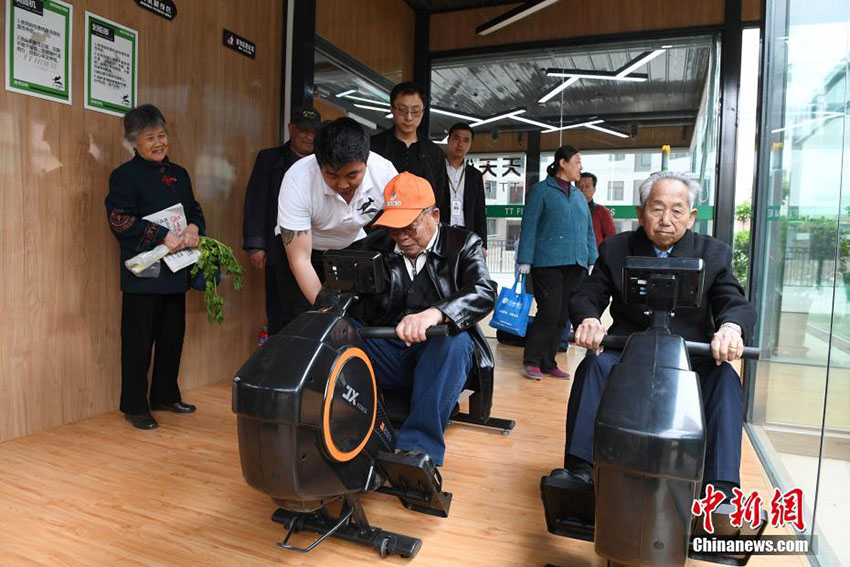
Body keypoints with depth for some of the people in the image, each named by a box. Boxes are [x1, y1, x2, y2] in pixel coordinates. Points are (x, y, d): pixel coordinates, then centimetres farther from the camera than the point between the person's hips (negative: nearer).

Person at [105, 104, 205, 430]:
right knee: (138, 340, 0)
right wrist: (163, 236, -19)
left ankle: (165, 395, 28)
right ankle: (134, 406, 13)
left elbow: (194, 210, 17)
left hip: (176, 271, 6)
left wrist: (194, 227, -5)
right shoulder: (125, 176, -3)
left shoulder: (178, 175, 16)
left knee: (173, 336, 13)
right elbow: (120, 220, -12)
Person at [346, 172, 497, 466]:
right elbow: (360, 306, 3)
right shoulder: (376, 246, 8)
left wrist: (434, 314, -37)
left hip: (442, 353, -2)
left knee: (454, 339, -36)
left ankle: (419, 447, -35)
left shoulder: (463, 243, 0)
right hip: (389, 353, 3)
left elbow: (484, 293, -18)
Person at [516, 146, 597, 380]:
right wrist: (525, 261, -10)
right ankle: (531, 361, 3)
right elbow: (529, 227, -3)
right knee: (550, 312, -12)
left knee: (563, 316, 6)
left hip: (575, 265, 6)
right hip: (548, 263, -6)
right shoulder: (541, 190, 3)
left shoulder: (579, 197, 22)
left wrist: (593, 261, 11)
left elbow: (588, 231, 22)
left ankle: (548, 363, 15)